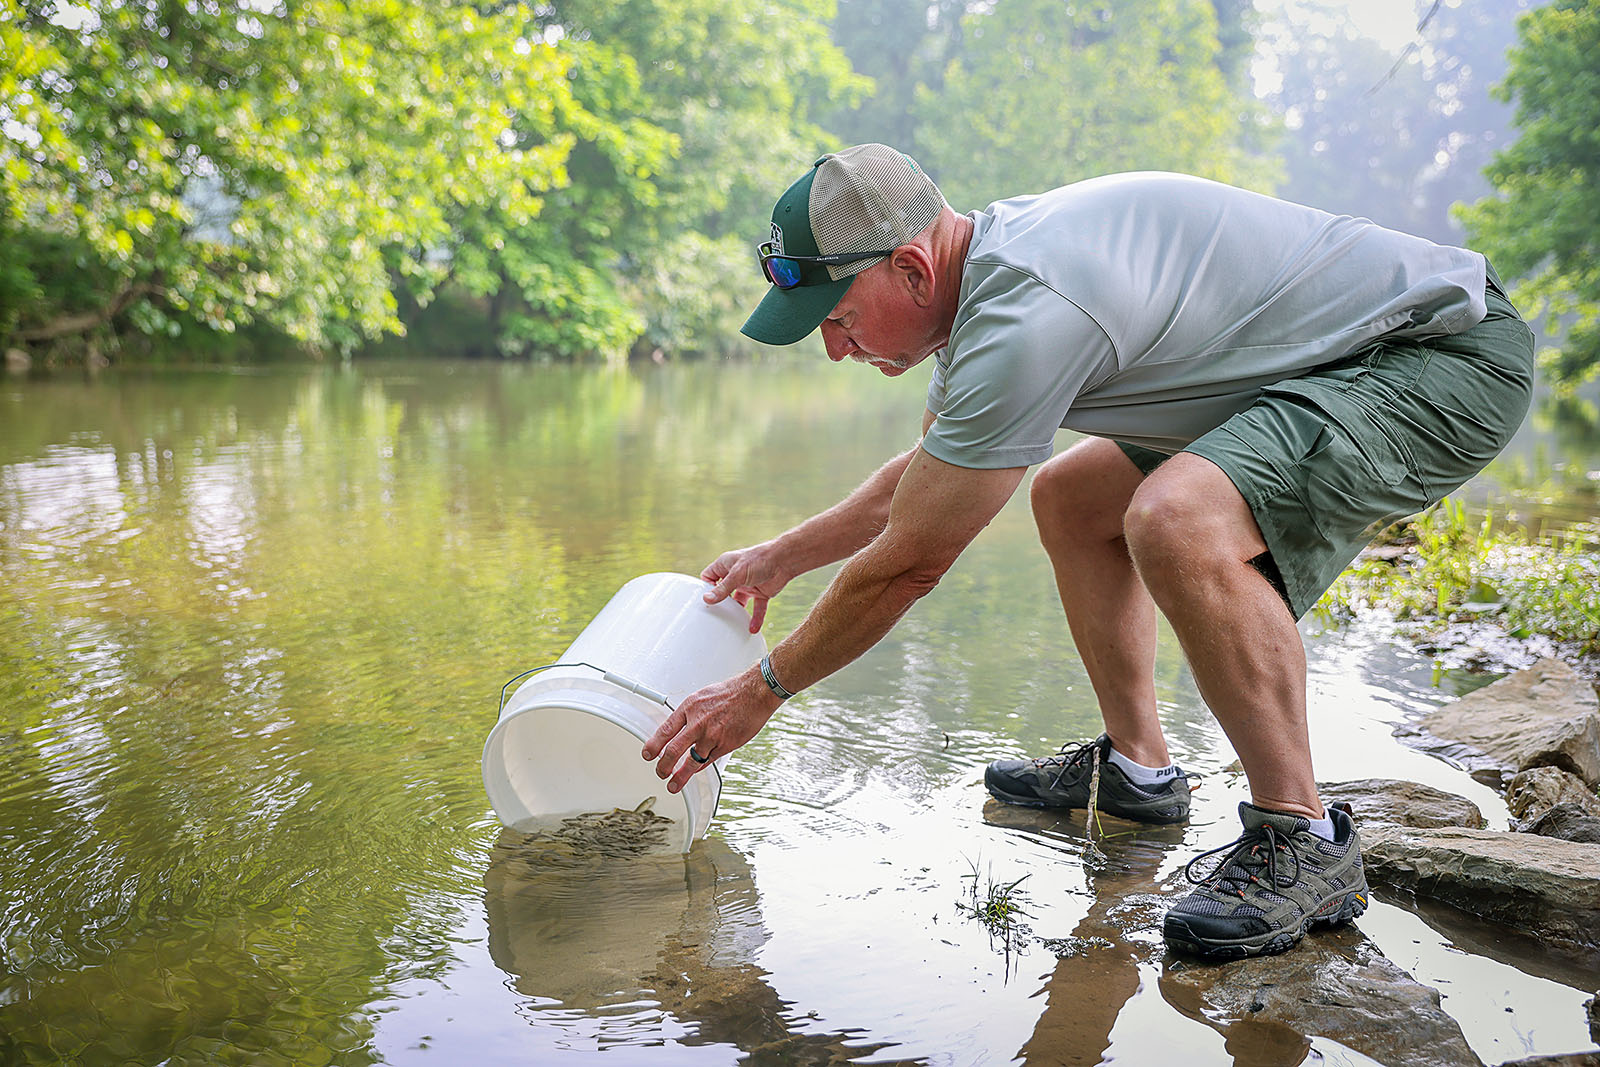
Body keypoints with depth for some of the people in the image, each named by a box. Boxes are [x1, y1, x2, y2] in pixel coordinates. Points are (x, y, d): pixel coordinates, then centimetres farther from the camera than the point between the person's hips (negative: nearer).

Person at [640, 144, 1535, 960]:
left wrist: (762, 690, -8)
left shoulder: (1027, 318, -29)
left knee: (1177, 521, -34)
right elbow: (925, 476, 20)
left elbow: (907, 565, -21)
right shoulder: (990, 271, 3)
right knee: (1070, 496, 15)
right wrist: (781, 557, 24)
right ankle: (1136, 767, 21)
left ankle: (1304, 843, -16)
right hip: (1335, 357, 10)